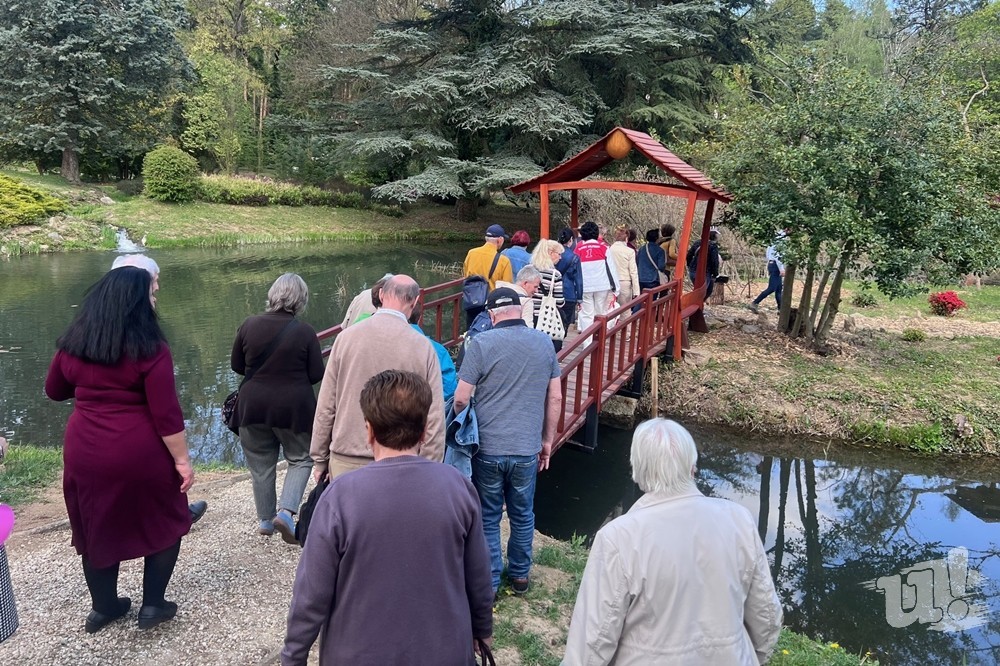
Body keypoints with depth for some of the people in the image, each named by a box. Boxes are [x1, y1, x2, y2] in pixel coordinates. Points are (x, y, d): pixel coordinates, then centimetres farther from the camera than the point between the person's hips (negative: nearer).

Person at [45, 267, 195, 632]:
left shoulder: (73, 344, 1)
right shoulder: (149, 349, -16)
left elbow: (54, 391, 17)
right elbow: (166, 414, -17)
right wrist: (182, 460, -9)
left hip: (85, 452, 5)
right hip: (140, 454, -5)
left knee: (96, 527, 20)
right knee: (165, 523, 15)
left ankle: (103, 606, 34)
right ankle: (152, 605, 19)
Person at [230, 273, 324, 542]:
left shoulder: (249, 325, -6)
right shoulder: (305, 332, -13)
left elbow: (236, 365, 4)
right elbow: (316, 375, -7)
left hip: (253, 405, 3)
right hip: (294, 408, -2)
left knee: (260, 463, 17)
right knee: (301, 459, 16)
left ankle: (265, 520, 28)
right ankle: (286, 511, 0)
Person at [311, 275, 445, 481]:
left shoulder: (346, 337, -3)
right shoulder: (423, 346, -7)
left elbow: (326, 406, 0)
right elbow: (434, 419, -6)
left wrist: (320, 459, 11)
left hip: (346, 462, 1)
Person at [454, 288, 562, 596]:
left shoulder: (481, 343, -11)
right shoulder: (544, 342, 0)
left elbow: (461, 399, -10)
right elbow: (555, 398, 5)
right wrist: (548, 440, 15)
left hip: (487, 447, -3)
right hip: (527, 448, 3)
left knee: (487, 517, 13)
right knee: (523, 515, 20)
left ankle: (489, 581, 23)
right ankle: (520, 575, 35)